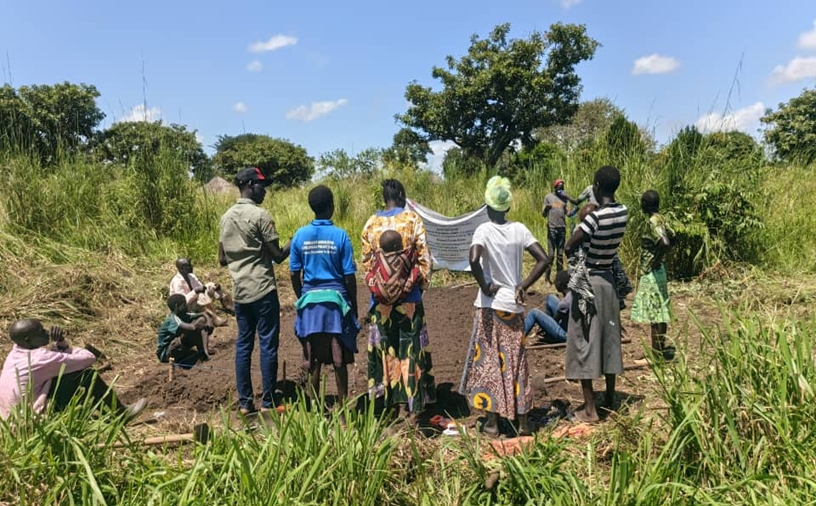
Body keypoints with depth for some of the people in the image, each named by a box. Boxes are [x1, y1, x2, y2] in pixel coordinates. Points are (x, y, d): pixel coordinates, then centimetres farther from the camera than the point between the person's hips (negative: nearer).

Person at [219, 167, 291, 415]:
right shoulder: (260, 215, -11)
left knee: (243, 345, 10)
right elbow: (278, 256, -10)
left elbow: (222, 259, 14)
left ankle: (244, 402, 14)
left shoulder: (226, 217, 10)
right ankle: (268, 402, 4)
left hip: (240, 291, 7)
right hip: (263, 290, -7)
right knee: (268, 345, 0)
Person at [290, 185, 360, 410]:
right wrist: (354, 305, 4)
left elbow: (294, 274, 3)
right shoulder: (340, 235, -8)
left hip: (310, 301, 2)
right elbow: (349, 275, -7)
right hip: (336, 300, -2)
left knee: (314, 359, 10)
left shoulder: (300, 235, -1)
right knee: (339, 360, 7)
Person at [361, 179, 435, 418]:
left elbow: (366, 260, 5)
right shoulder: (412, 219, -4)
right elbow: (424, 257, -5)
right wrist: (423, 283, 7)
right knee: (411, 348, 5)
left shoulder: (371, 222, 2)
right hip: (409, 294, -2)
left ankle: (390, 397, 20)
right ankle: (413, 404, 8)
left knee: (384, 347, 11)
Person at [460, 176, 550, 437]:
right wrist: (523, 286, -1)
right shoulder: (519, 229, 1)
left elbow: (474, 259, -27)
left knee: (489, 361, 6)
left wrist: (484, 286, -13)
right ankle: (523, 422, 18)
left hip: (490, 305, -3)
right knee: (516, 362, 12)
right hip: (514, 305, 4)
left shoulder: (484, 230, -9)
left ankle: (492, 422, 12)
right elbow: (544, 259, -3)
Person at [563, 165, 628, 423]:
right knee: (609, 339, 16)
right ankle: (610, 398, 29)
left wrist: (581, 219, -5)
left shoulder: (595, 216, -22)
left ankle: (589, 409, 5)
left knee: (585, 342, 0)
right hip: (608, 281, 7)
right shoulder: (623, 212, 0)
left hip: (588, 282, -7)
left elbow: (569, 247, -18)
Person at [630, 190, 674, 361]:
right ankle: (660, 349, 24)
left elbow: (665, 243, -32)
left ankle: (656, 354, 2)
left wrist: (656, 260, -19)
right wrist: (658, 256, 13)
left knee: (653, 314, -4)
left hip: (651, 273, -10)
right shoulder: (660, 219, 8)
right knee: (660, 312, 15)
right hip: (656, 272, 10)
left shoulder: (653, 222, -19)